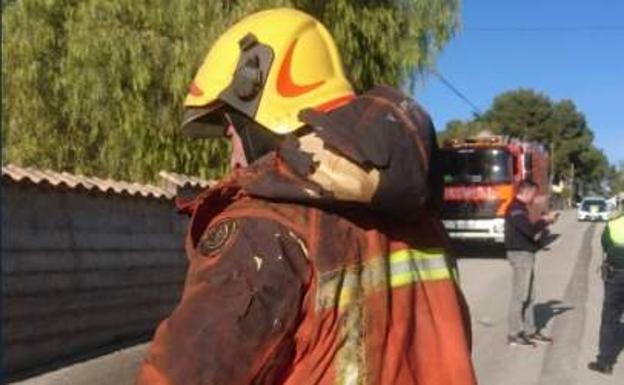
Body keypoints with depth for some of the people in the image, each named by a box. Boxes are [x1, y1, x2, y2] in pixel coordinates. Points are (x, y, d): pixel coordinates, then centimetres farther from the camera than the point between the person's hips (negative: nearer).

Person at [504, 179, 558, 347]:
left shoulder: (520, 208, 17)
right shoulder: (516, 209, -16)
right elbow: (530, 230, -24)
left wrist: (543, 221, 8)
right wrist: (545, 220, -10)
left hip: (525, 255, 10)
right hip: (520, 255, -10)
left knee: (529, 296, 14)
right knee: (519, 296, -6)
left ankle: (530, 331, 21)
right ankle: (514, 335, -1)